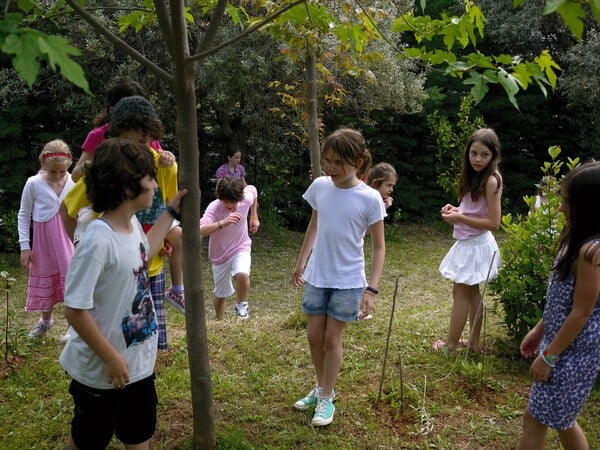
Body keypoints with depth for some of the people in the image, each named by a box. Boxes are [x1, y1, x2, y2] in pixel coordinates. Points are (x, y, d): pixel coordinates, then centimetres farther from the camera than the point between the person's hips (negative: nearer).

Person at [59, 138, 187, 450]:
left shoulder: (132, 223, -4)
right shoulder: (98, 241, -30)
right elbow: (75, 310, -26)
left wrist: (171, 211, 16)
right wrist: (111, 358, -18)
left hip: (140, 362, 7)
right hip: (102, 370, -7)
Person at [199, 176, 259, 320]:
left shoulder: (246, 199, -21)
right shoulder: (214, 208, -29)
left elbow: (253, 190, 6)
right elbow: (200, 230, -45)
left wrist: (254, 217, 7)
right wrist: (222, 223, -57)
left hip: (241, 248, 1)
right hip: (220, 255, 0)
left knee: (242, 274, -31)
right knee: (221, 294, 14)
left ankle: (241, 305, -1)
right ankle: (219, 321, 44)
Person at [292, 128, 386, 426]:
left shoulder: (370, 198, -16)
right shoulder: (320, 186, -4)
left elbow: (378, 247, -9)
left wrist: (371, 289, -15)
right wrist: (300, 264, 15)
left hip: (348, 280, -4)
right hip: (316, 276, 4)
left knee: (332, 338, 4)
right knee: (314, 335, 12)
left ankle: (327, 399, 23)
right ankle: (321, 388, 34)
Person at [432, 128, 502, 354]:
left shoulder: (491, 181, -19)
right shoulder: (474, 177, 7)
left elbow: (493, 223, -22)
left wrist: (460, 218, -21)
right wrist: (455, 210, 0)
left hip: (476, 244, -9)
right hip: (468, 242, 9)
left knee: (461, 292, 1)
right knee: (471, 292, 15)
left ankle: (451, 343, 13)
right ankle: (474, 341, 26)